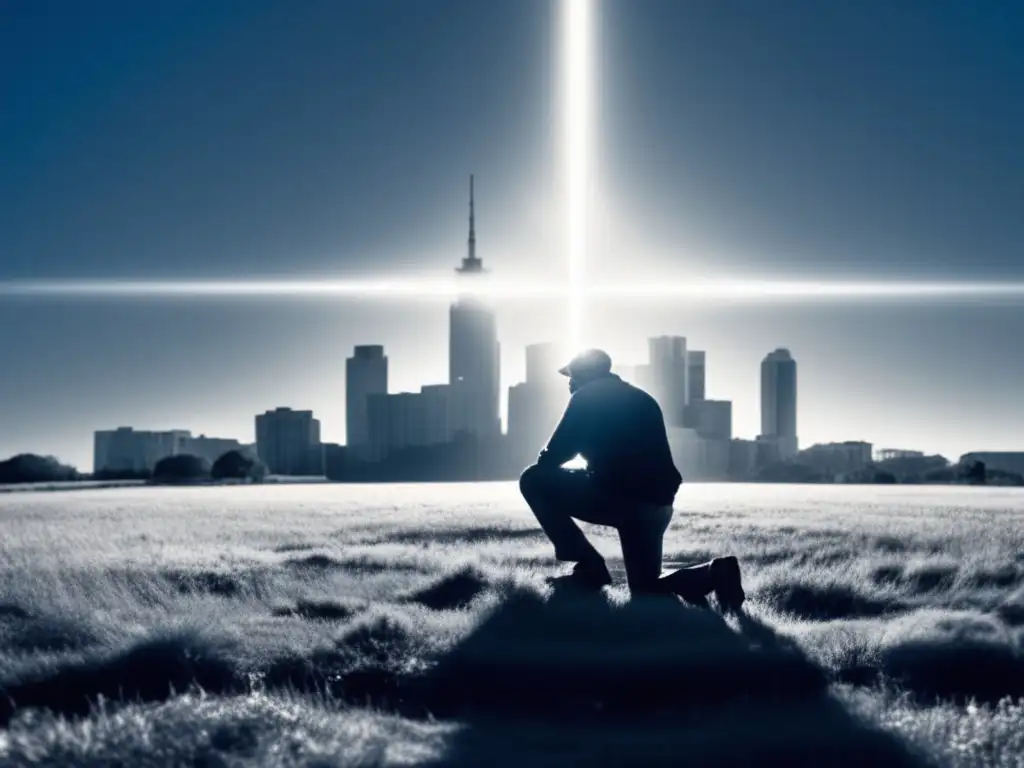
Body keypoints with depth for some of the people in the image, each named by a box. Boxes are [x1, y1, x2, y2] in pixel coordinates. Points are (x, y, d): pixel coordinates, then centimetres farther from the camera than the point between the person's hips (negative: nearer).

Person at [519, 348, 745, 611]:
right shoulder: (643, 400, 27)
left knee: (534, 480, 6)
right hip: (657, 504, 8)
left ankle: (588, 567, 2)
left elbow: (555, 454, 3)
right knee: (646, 589, 22)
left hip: (618, 497, -8)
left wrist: (542, 471, 26)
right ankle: (713, 573, -6)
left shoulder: (585, 397, 6)